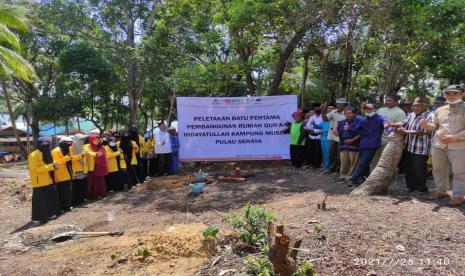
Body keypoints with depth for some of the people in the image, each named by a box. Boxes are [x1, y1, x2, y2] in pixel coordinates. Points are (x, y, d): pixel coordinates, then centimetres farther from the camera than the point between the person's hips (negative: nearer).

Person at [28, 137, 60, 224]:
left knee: (51, 198, 14)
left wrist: (53, 166, 3)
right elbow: (35, 169, -23)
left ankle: (49, 214, 27)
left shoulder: (47, 154, 13)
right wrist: (51, 166, -28)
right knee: (40, 200, -3)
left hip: (49, 181, 9)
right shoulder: (33, 155, -15)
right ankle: (37, 218, 7)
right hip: (40, 183, -9)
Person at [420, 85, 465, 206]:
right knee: (438, 169, 13)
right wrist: (426, 125, -3)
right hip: (438, 145, 5)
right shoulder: (439, 110, 10)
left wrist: (455, 137, -20)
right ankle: (441, 191, 27)